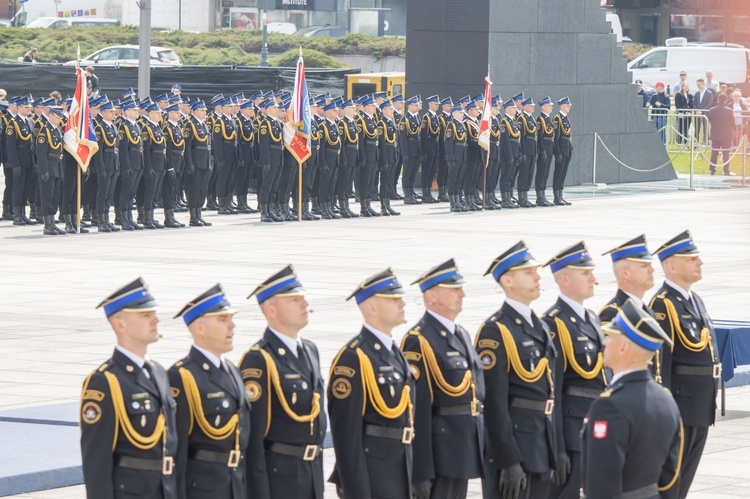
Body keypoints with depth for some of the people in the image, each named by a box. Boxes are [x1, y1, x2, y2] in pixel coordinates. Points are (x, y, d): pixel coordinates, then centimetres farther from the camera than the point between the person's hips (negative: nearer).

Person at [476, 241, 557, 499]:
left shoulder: (541, 328, 14)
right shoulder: (496, 331, -13)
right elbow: (494, 403, -18)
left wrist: (554, 449, 16)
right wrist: (508, 462, -21)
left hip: (542, 447, 8)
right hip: (512, 442, -8)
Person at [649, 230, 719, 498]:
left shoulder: (695, 300, 14)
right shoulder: (663, 304, -14)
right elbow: (660, 359, -19)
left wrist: (709, 401, 19)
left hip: (702, 405, 9)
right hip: (679, 401, -9)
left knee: (685, 476, 13)